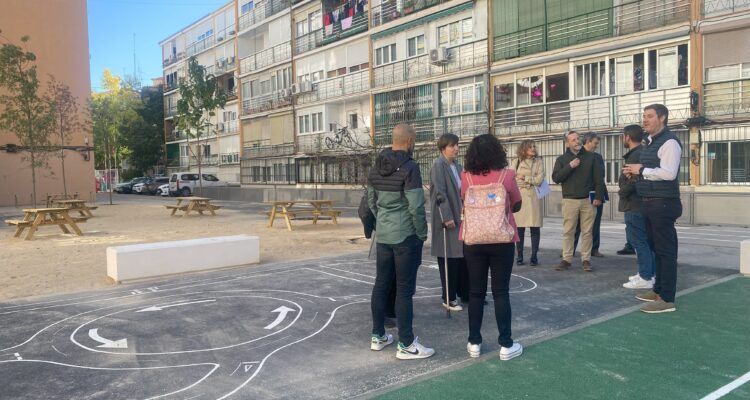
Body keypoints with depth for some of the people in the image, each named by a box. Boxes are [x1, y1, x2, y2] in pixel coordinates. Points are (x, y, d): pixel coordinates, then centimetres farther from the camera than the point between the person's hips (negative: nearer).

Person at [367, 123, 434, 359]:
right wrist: (422, 234, -7)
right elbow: (416, 206, -18)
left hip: (383, 235, 7)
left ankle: (378, 336, 24)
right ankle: (406, 345, 6)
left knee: (381, 284, 13)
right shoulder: (409, 168, -16)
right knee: (404, 289, -2)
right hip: (406, 236, -7)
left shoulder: (376, 168, 7)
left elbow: (371, 202, 12)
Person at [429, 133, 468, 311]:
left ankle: (464, 292, 25)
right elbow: (440, 193, -18)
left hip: (460, 217, 7)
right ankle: (449, 298, 12)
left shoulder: (457, 165, 13)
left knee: (463, 255, 12)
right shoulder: (438, 165, -11)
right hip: (446, 218, -7)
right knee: (449, 258, 1)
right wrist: (447, 217, -21)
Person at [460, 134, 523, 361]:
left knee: (476, 292, 10)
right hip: (501, 240, -1)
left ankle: (474, 343, 16)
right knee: (501, 292, 6)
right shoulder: (506, 175, -8)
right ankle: (506, 345, 11)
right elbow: (517, 206, 6)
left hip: (473, 241, 1)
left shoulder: (466, 177, -5)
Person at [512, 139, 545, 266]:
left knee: (535, 227, -1)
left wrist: (524, 177, -3)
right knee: (519, 228, 0)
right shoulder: (517, 162, 9)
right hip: (519, 196, 1)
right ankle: (519, 256, 8)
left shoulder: (538, 162, 5)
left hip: (533, 197, -1)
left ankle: (534, 256, 5)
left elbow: (539, 180, -5)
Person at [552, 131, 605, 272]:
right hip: (570, 200, 0)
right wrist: (570, 166, -12)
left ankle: (586, 260, 10)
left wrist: (598, 196, -1)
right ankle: (566, 259, 6)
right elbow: (556, 178, -4)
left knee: (587, 231, 3)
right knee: (568, 231, 1)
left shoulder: (590, 157, 9)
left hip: (588, 200, 1)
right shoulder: (562, 159, 8)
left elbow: (599, 178, 6)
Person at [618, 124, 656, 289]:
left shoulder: (636, 155, -17)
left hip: (634, 205, -11)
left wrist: (622, 192, -10)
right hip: (639, 204, 11)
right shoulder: (641, 153, 15)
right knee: (644, 241, 15)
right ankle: (647, 273, 22)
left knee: (638, 241, -7)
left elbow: (634, 180, -24)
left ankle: (645, 278, -3)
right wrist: (623, 182, 5)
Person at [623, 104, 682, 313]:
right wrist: (635, 172, 7)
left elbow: (668, 173, -23)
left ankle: (667, 299, -1)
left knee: (666, 250, -5)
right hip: (649, 203, 10)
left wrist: (641, 170, -14)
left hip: (663, 204, -10)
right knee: (656, 248, 16)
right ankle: (658, 290, 27)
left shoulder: (669, 142, -12)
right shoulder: (650, 142, 18)